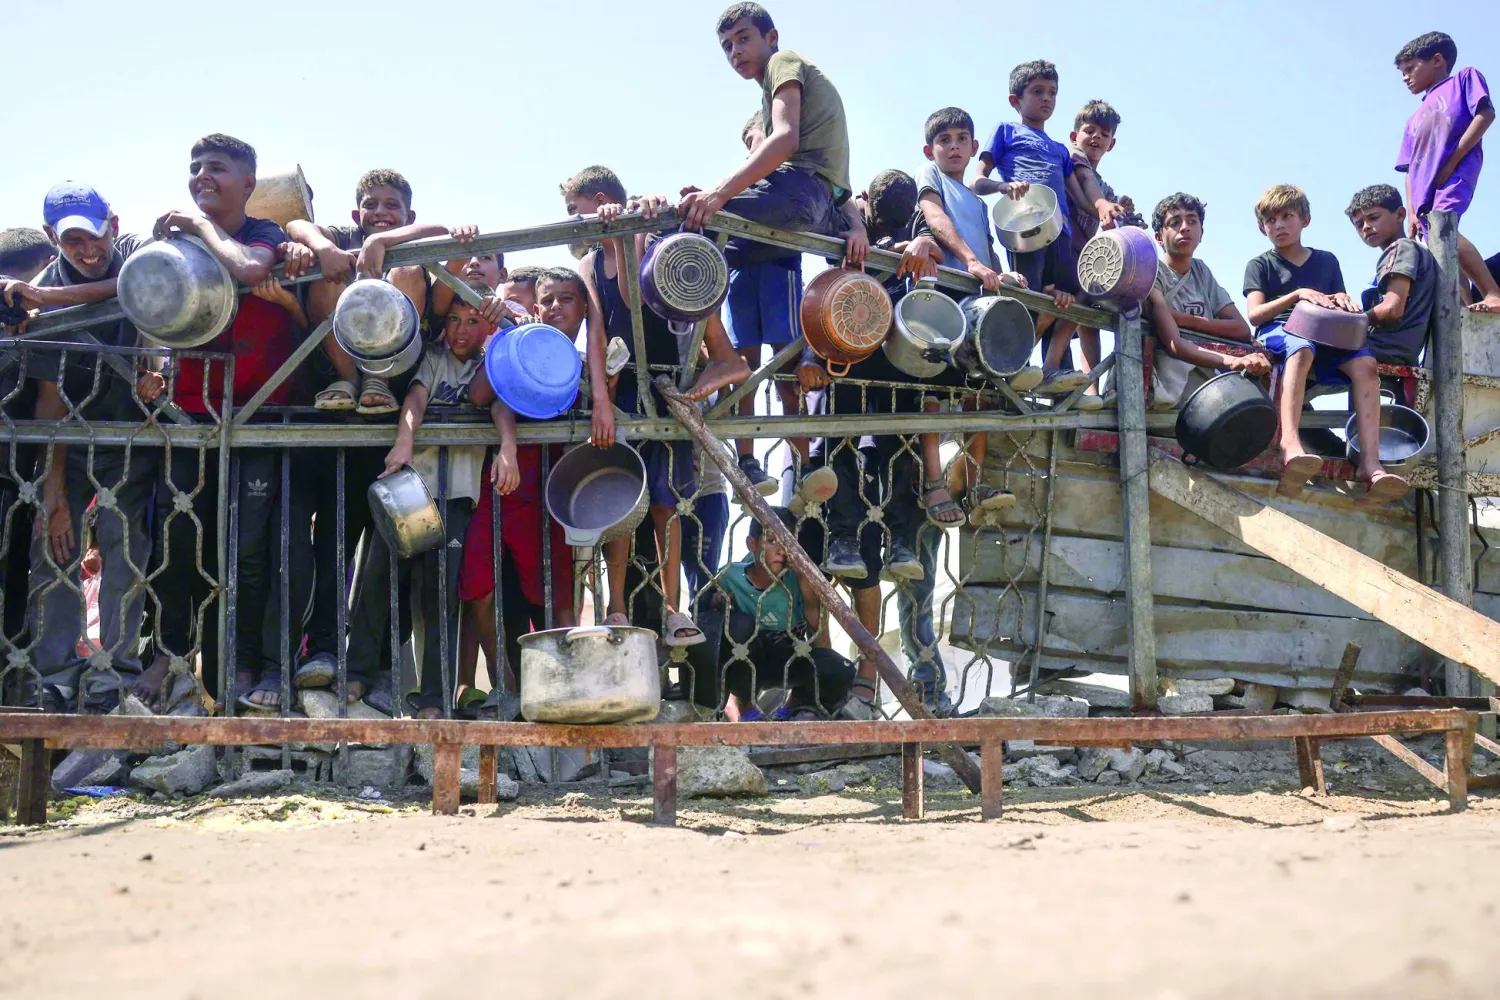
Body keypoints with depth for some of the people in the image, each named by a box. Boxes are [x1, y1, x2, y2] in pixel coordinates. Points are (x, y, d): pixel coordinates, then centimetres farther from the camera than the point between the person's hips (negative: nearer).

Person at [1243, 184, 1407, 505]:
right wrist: (1297, 295, -14)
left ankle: (1370, 463, -39)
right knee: (1301, 350, -41)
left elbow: (1341, 310, 19)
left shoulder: (1326, 260, 25)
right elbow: (1255, 314, -1)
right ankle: (1290, 446, -60)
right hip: (1277, 333, -4)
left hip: (1323, 337, 4)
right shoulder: (1260, 265, 14)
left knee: (1364, 363, -28)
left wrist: (1343, 303, -6)